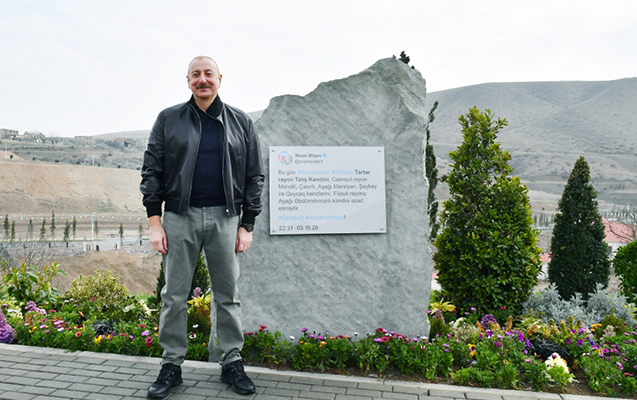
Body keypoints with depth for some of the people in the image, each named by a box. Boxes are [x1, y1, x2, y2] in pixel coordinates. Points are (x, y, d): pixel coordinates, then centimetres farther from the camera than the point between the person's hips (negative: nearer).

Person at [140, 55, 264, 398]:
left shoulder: (240, 122, 8)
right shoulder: (168, 119, 8)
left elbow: (254, 176, 7)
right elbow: (152, 171, 5)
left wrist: (247, 225, 1)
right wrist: (154, 222, -3)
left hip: (224, 218, 0)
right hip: (180, 217, 0)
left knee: (228, 295, 7)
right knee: (174, 295, 5)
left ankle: (232, 363, 21)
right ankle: (171, 365, 20)